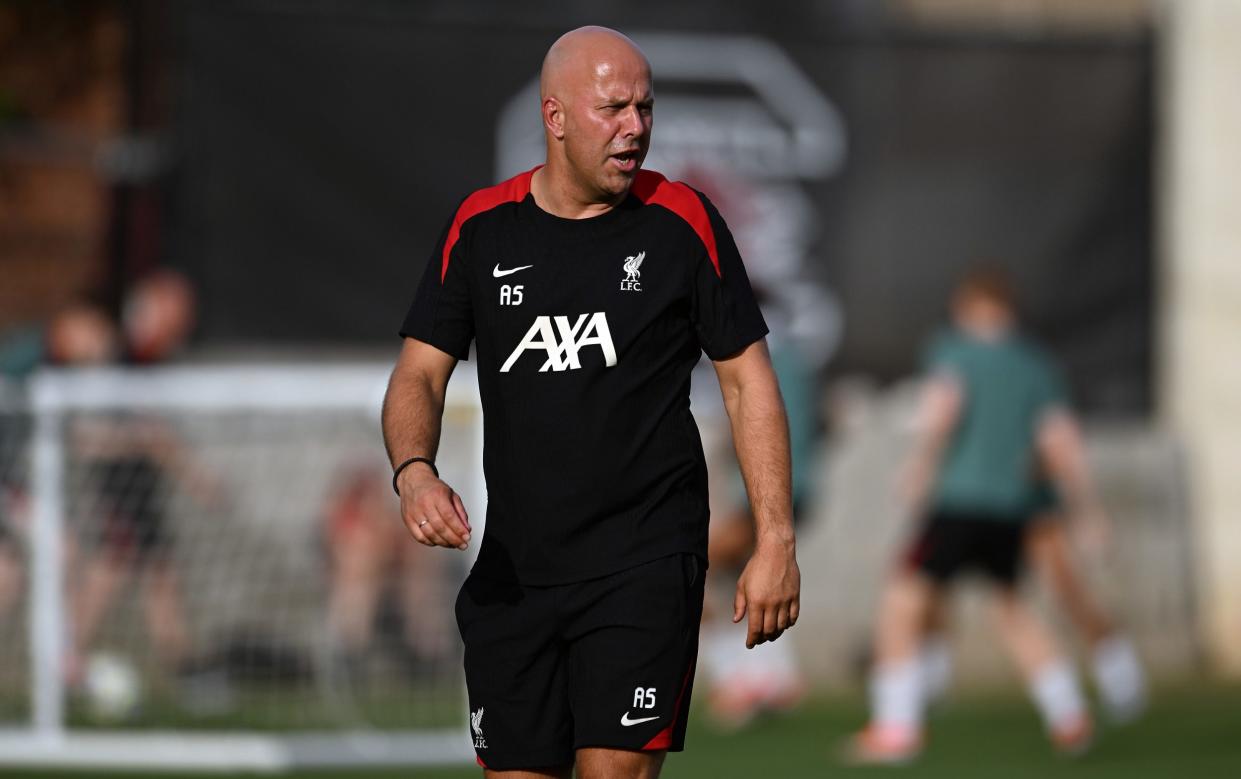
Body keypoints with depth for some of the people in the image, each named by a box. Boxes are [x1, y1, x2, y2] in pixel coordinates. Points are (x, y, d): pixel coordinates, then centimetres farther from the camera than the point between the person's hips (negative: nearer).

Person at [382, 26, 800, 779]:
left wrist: (776, 540, -4)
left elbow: (748, 379, 2)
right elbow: (420, 374, 7)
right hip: (511, 568, 3)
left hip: (645, 566, -3)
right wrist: (414, 471, -15)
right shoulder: (481, 228, 5)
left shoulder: (683, 222, -2)